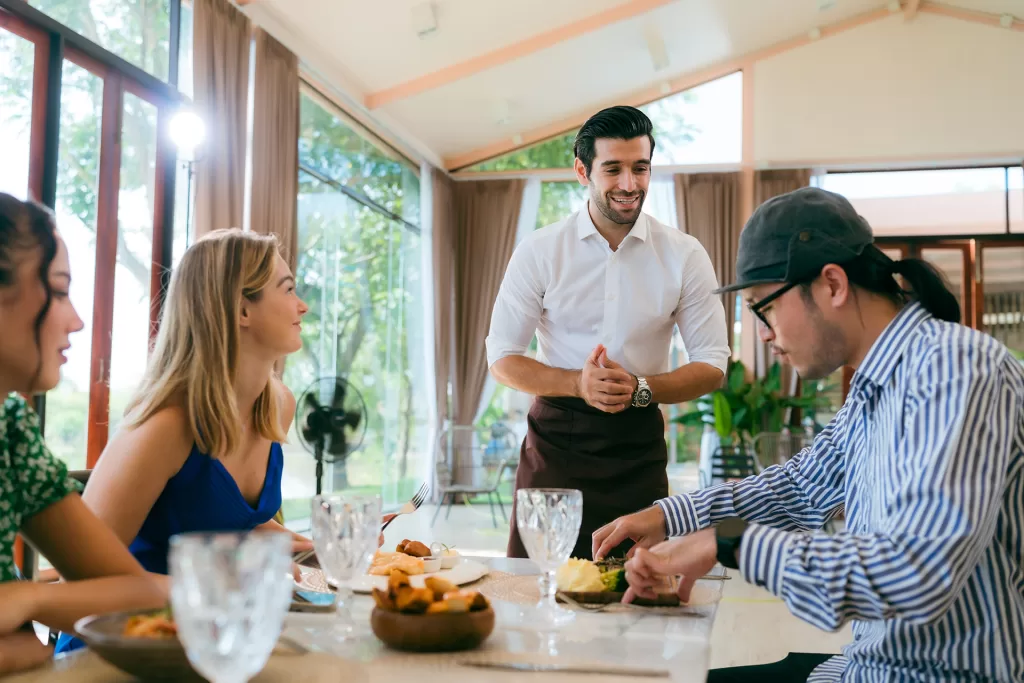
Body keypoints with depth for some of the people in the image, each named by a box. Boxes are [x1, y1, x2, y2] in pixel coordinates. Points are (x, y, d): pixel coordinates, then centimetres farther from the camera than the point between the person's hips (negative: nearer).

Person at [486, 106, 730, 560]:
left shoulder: (684, 256, 0)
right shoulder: (539, 251, -1)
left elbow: (712, 364, 2)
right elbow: (501, 357, -1)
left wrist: (640, 388, -16)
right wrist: (577, 384, -18)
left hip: (638, 446, 1)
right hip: (554, 441, 0)